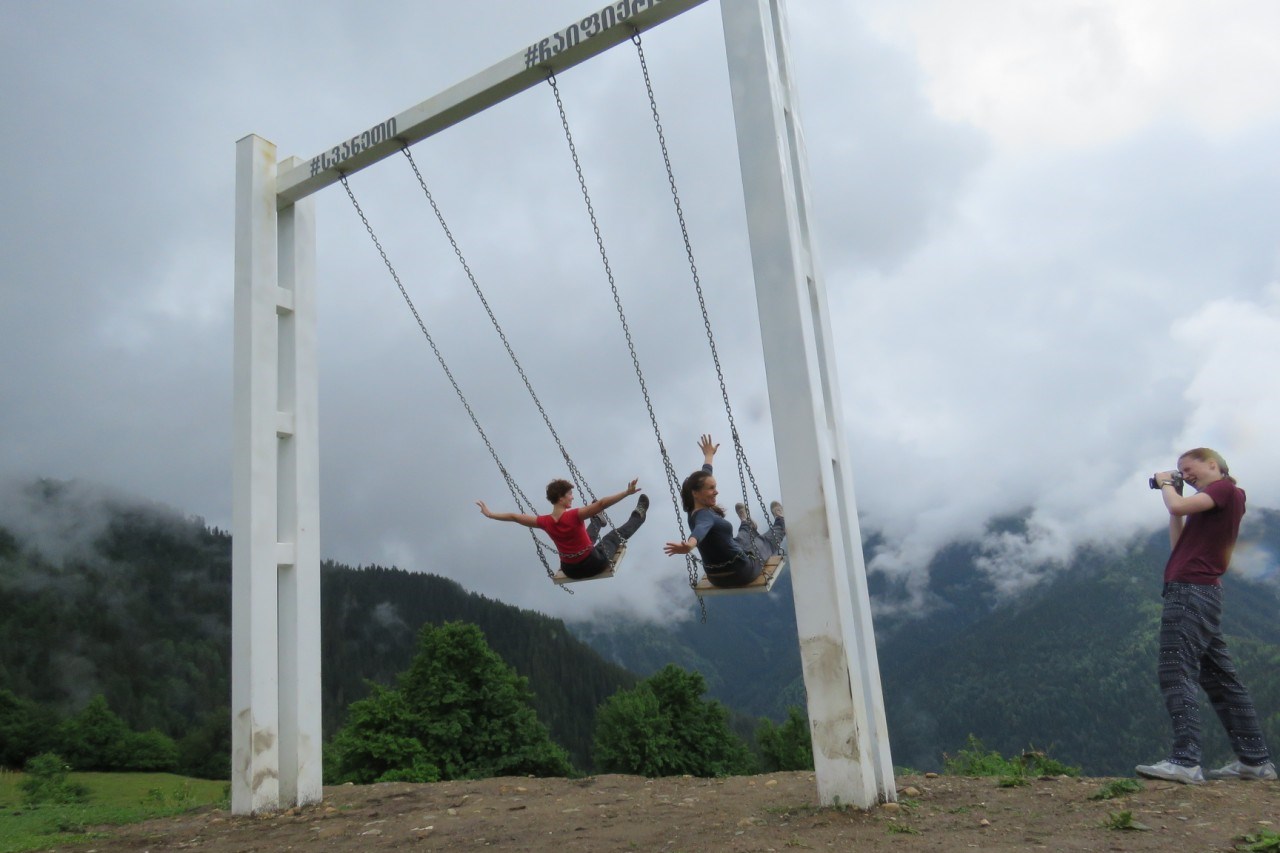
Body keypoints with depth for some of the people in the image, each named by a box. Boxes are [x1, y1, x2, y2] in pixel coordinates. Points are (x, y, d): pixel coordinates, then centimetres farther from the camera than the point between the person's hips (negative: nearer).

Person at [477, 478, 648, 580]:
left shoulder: (546, 522, -12)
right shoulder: (574, 516, -27)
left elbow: (514, 517, -1)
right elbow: (602, 503, -36)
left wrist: (489, 514, 11)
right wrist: (627, 492, -37)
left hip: (571, 571, 5)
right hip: (595, 564, -5)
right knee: (617, 533, 18)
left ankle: (597, 522, 64)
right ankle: (638, 516, 43)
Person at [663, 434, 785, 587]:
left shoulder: (697, 511, -3)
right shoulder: (703, 515, -29)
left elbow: (704, 477, 13)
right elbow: (700, 529, -54)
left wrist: (709, 455, 28)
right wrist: (689, 545, -76)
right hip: (739, 572, -7)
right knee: (768, 542, 22)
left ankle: (746, 524, 67)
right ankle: (780, 521, 50)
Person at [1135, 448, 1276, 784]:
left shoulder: (1226, 488, -4)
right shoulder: (1217, 501, 22)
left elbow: (1178, 506, -19)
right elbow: (1180, 544, 20)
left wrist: (1166, 485, 2)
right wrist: (1172, 489, 17)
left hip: (1190, 590, -10)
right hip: (1204, 594, 10)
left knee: (1176, 674, -14)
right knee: (1220, 677, 13)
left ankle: (1185, 761, -20)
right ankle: (1255, 760, 18)